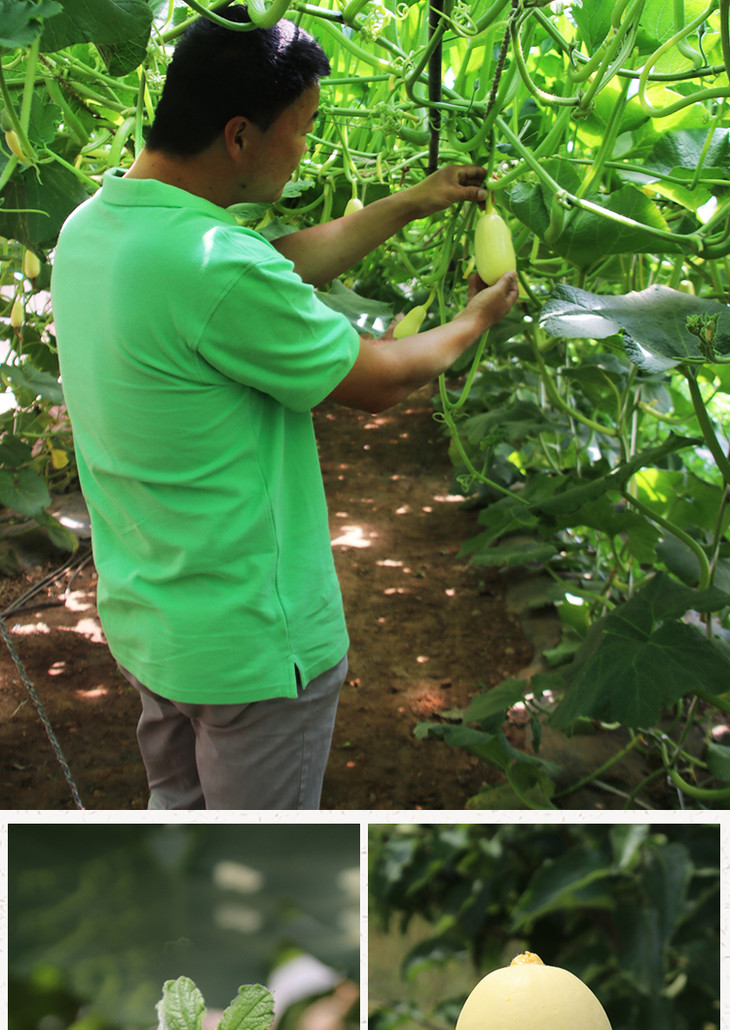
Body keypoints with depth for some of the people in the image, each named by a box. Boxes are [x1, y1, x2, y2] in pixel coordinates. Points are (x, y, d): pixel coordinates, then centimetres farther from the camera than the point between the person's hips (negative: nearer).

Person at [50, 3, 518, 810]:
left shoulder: (92, 224, -2)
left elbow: (281, 267, 10)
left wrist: (407, 206, 16)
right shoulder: (217, 270, -31)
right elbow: (380, 380, -16)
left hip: (145, 618, 9)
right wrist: (474, 321, 3)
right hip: (250, 643, -8)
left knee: (179, 807, 28)